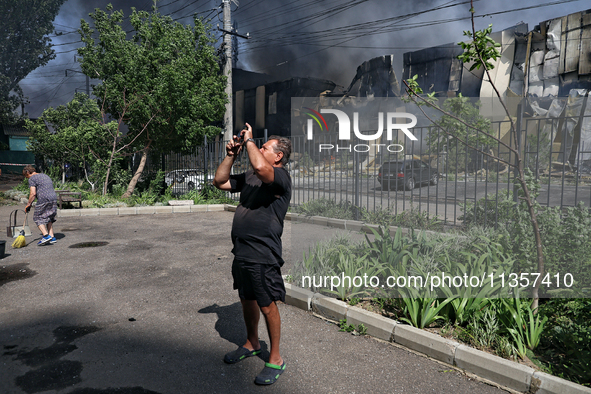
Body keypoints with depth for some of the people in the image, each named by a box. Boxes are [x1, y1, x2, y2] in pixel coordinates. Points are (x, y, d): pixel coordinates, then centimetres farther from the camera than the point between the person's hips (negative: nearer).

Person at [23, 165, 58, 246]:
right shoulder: (45, 176, 26)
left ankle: (46, 236, -8)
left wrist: (28, 204, 2)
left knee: (38, 218, 5)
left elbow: (33, 193, -8)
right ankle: (52, 237, 12)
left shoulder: (32, 179, 1)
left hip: (44, 200, -7)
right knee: (49, 218, 17)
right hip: (54, 198, 7)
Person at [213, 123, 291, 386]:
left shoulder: (281, 176, -12)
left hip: (262, 255, -8)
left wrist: (249, 140, -16)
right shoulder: (249, 177, 14)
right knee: (247, 300, 22)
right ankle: (251, 344, 43)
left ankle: (275, 359, 20)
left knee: (267, 307, 2)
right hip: (241, 252, 9)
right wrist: (231, 155, 7)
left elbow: (260, 167, -33)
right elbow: (220, 182, 17)